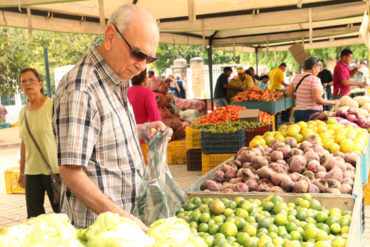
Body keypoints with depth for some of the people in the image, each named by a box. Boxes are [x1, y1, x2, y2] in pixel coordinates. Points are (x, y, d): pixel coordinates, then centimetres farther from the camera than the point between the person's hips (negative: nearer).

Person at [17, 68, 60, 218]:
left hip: (54, 169, -5)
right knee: (34, 216, 5)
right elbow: (24, 143, 18)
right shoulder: (23, 112, 11)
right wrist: (21, 172, 18)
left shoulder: (52, 106, -7)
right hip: (32, 171, 6)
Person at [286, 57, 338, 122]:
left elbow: (288, 93, 17)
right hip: (312, 113, -7)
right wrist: (333, 102, -7)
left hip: (298, 112, 7)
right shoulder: (314, 79, -13)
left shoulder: (297, 77, 7)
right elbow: (318, 100, -20)